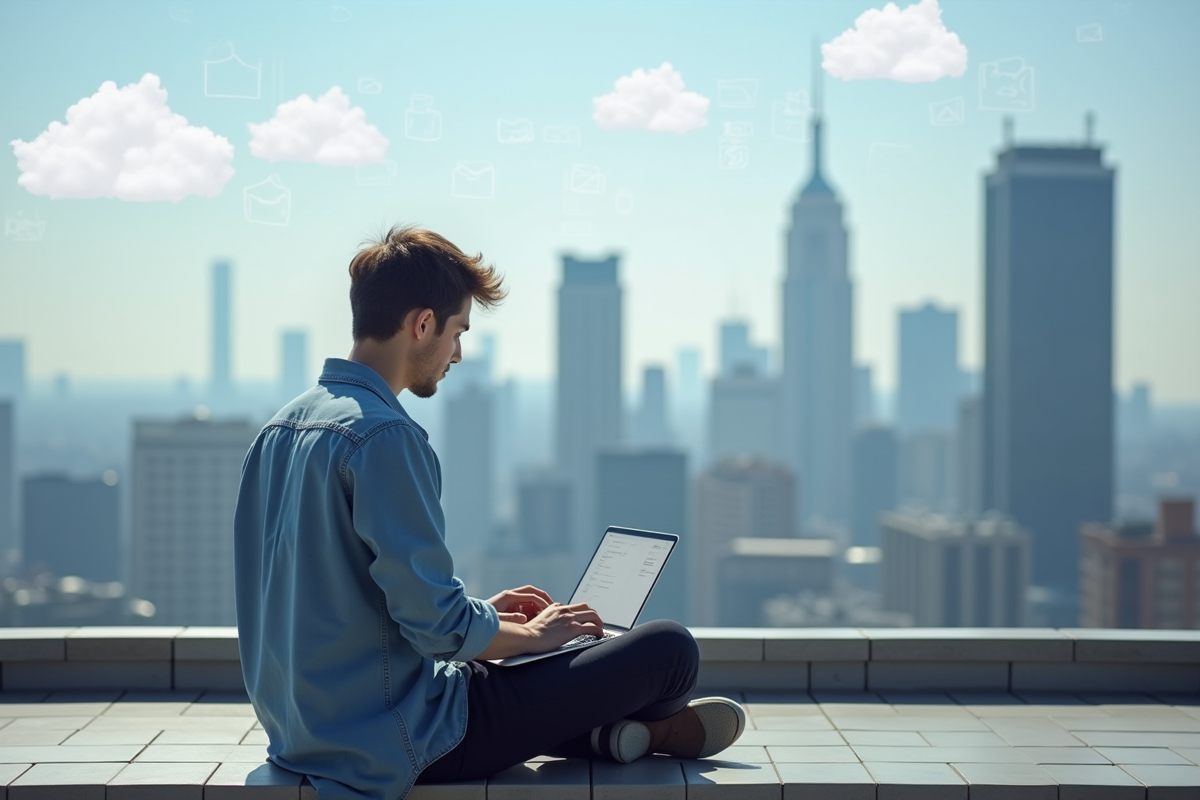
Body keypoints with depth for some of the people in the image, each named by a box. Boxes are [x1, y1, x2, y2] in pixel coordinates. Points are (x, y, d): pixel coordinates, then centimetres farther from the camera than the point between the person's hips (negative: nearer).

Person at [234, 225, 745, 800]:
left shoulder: (278, 431, 9)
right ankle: (653, 731, 27)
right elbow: (435, 621, -22)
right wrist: (532, 634, -2)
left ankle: (604, 734, 19)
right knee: (668, 649, -3)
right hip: (400, 743, -10)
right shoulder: (382, 436, -20)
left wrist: (485, 614, 17)